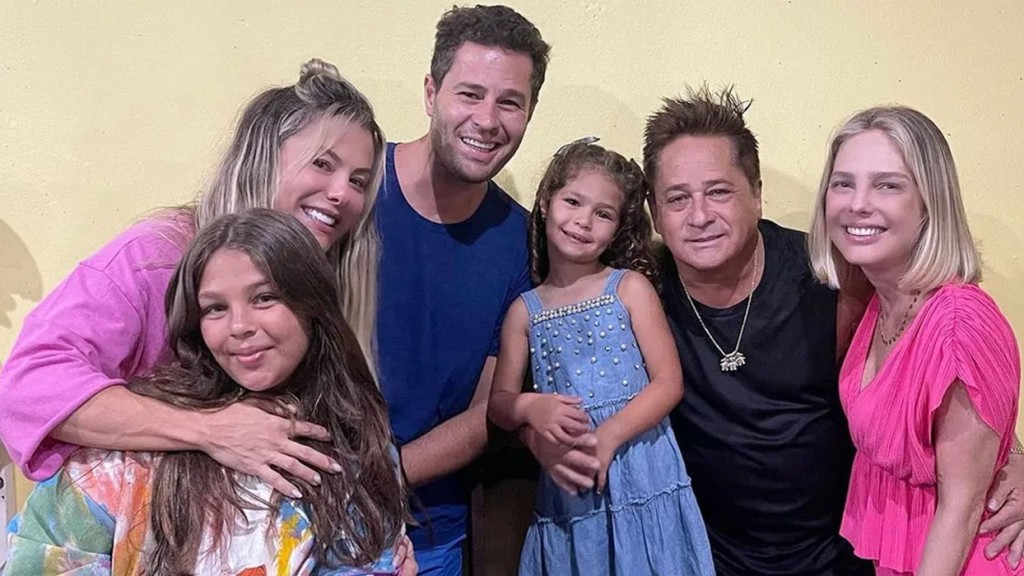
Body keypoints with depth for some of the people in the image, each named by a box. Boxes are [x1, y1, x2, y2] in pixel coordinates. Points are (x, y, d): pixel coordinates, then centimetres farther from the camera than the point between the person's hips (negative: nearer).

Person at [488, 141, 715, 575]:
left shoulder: (630, 288, 0)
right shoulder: (524, 311, 6)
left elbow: (668, 382, -6)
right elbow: (500, 401, 8)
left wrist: (607, 438, -18)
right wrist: (530, 407, -15)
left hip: (644, 486, -1)